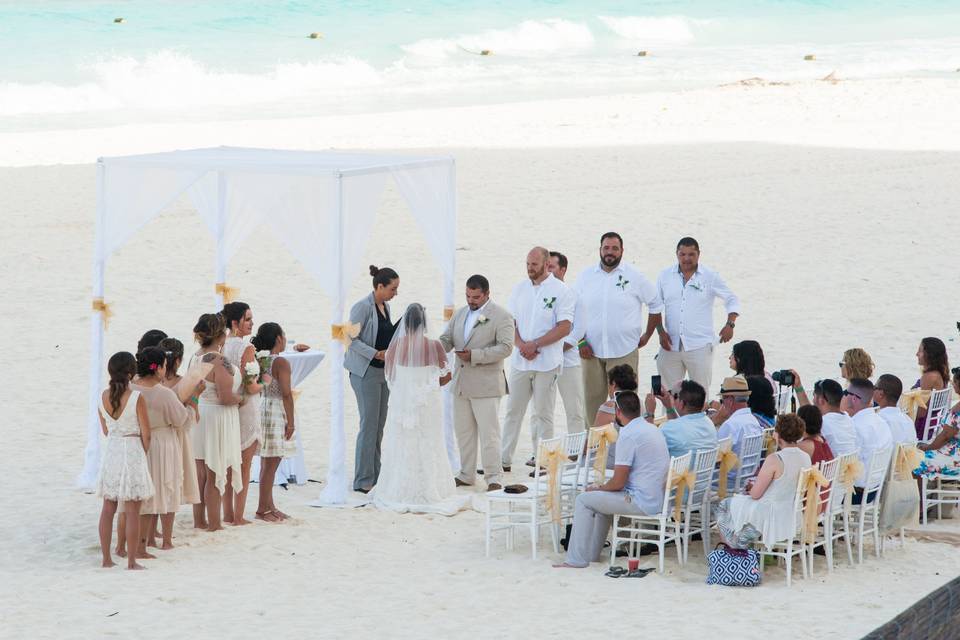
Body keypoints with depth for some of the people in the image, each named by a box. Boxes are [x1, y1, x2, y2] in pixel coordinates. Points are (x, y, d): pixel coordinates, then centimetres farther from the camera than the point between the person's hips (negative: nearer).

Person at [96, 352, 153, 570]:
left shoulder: (103, 396, -2)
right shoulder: (136, 398, -16)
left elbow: (105, 430, 9)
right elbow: (145, 433, -11)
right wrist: (144, 453, 6)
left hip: (110, 451, 5)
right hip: (132, 451, -5)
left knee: (108, 508, 12)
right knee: (132, 511, 1)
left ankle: (106, 558, 16)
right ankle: (131, 561, 2)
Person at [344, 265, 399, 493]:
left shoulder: (385, 307, 12)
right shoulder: (363, 307, -13)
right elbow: (352, 339, -16)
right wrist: (376, 354, -22)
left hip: (383, 372, 8)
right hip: (366, 372, -8)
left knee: (379, 426, 10)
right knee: (369, 425, -7)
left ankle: (375, 476, 15)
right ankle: (363, 480, -2)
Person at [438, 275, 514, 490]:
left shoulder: (501, 316, -6)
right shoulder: (460, 314, 15)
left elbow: (505, 347, -14)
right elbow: (446, 339, 14)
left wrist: (474, 355, -21)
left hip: (486, 385, -7)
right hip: (461, 383, 7)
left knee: (489, 433, -6)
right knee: (463, 432, 12)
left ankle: (493, 478, -2)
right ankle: (466, 475, 20)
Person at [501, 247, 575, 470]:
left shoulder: (560, 291, -5)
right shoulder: (520, 289, 9)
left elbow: (564, 327, -11)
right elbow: (510, 322, 8)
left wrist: (535, 345, -15)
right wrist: (521, 345, -11)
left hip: (547, 362, -4)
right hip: (520, 360, 4)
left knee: (543, 414, 2)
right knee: (513, 410, 7)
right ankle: (504, 459, 12)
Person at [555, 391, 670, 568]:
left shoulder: (628, 436, -17)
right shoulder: (653, 429, 11)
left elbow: (618, 483, -17)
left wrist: (598, 488, 4)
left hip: (642, 503, -9)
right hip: (659, 499, 9)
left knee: (583, 500, 1)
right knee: (603, 497, 27)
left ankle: (577, 559, 4)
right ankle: (592, 554, 29)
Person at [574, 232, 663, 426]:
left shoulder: (634, 276, 0)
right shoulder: (585, 276, 5)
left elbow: (655, 304, 9)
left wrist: (647, 335, 8)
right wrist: (580, 342, 2)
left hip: (624, 352, -2)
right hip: (592, 352, 2)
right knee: (592, 401, 4)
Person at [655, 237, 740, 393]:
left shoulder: (710, 277, 2)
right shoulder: (665, 276, 8)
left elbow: (732, 300, 9)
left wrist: (730, 324, -6)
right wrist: (661, 331, -1)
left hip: (699, 346, -2)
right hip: (671, 345, 2)